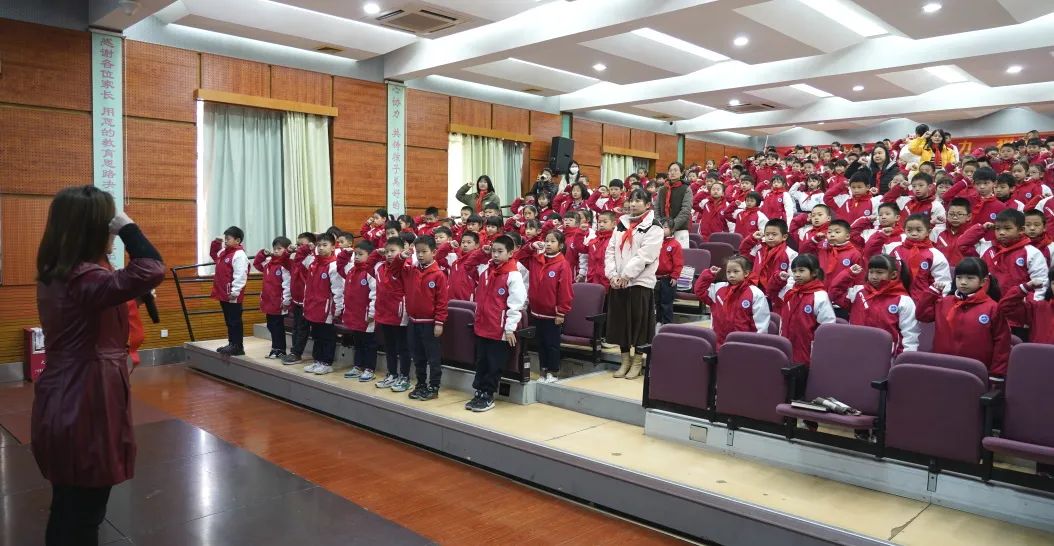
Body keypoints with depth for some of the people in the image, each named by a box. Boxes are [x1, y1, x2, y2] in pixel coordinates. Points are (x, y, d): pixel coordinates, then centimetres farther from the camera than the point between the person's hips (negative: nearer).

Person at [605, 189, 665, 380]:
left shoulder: (653, 227, -5)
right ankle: (625, 360, 21)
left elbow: (645, 255, -15)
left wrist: (626, 274, -17)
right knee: (620, 321, 9)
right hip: (617, 282, 6)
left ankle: (637, 362, 12)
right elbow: (610, 250, 9)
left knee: (639, 322, 1)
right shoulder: (621, 224, 14)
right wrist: (612, 274, -5)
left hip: (640, 282, -6)